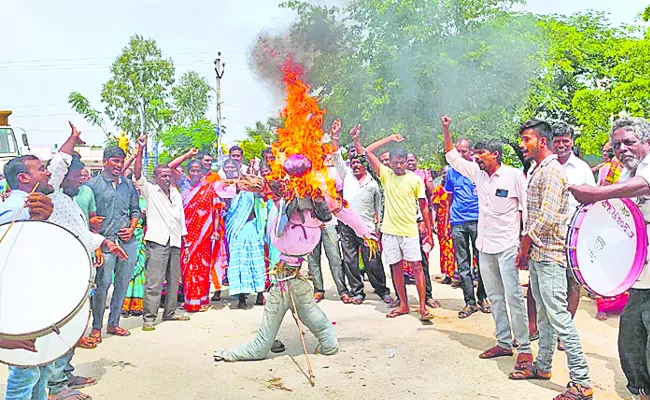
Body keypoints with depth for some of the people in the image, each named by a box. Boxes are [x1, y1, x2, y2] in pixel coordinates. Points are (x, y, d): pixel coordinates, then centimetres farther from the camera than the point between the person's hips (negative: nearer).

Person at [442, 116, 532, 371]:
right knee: (494, 297, 11)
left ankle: (524, 348, 2)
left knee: (513, 296, -7)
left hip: (507, 246, -6)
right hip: (485, 246, 6)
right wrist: (446, 131, 8)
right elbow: (453, 158, 17)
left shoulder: (514, 176, -7)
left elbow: (526, 209, -6)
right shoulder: (478, 173, 8)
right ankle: (503, 343, 22)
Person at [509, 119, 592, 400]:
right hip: (536, 253, 10)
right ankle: (542, 366, 30)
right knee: (543, 314, 18)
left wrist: (526, 241, -9)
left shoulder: (552, 171, -14)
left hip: (549, 254, -10)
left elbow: (548, 217, -22)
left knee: (558, 316, -8)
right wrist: (525, 249, 15)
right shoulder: (536, 171, 16)